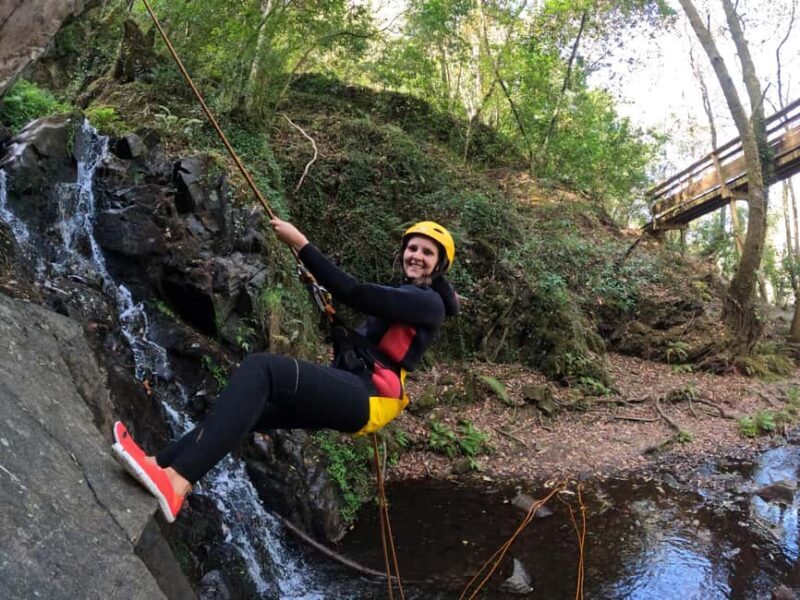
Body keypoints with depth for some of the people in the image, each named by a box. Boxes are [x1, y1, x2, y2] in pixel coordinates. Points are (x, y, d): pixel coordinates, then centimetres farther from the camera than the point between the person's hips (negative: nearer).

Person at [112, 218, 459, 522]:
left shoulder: (428, 302, -4)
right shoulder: (403, 294, 27)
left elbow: (351, 294, -17)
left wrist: (300, 243, -14)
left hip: (364, 397, -10)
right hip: (347, 394, 10)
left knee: (261, 368, -26)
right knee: (246, 408, -1)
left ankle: (175, 484, -36)